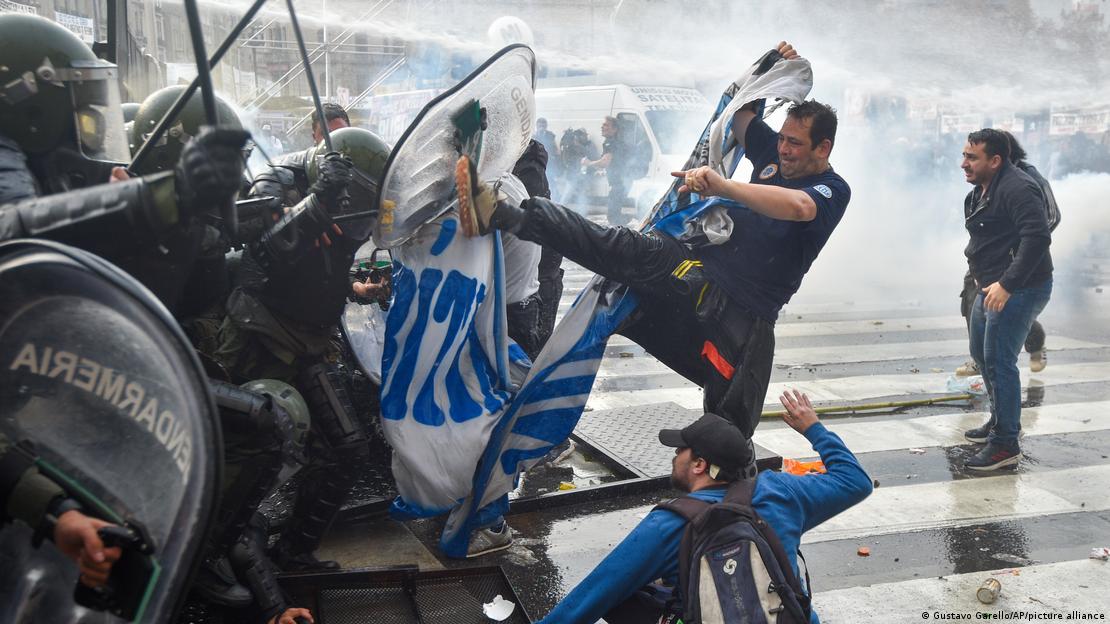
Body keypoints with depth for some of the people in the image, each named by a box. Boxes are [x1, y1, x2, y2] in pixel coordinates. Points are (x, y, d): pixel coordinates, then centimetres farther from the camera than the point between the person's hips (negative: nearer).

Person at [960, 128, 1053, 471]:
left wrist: (1007, 284, -31)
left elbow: (1037, 238, -29)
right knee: (981, 353, 20)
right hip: (992, 286, 11)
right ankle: (1000, 420, 37)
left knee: (999, 361, -11)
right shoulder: (982, 190, 12)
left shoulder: (1017, 189, -19)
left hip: (1019, 289, -11)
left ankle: (1005, 445, -3)